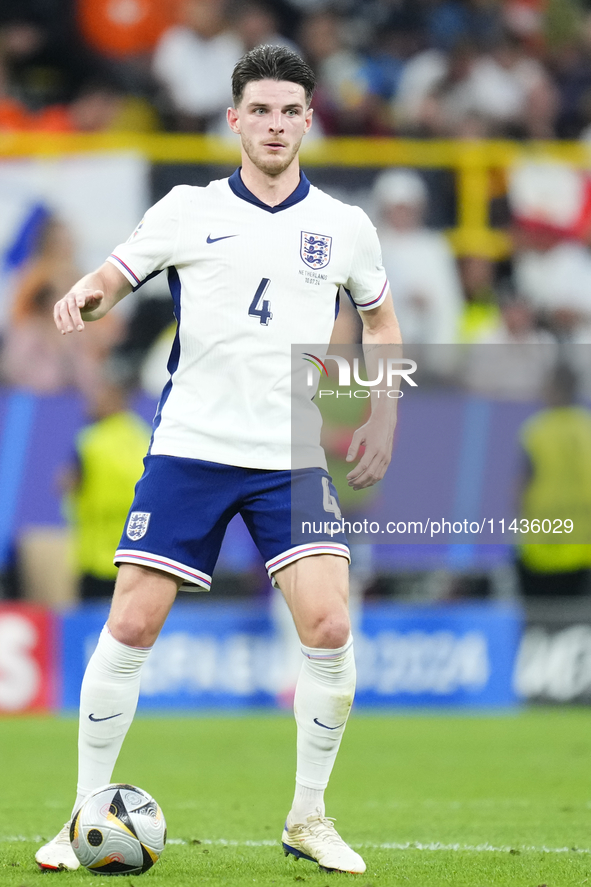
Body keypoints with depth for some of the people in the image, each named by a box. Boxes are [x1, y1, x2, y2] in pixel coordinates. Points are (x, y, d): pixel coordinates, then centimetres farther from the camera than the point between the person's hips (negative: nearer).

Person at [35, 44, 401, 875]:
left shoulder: (344, 227, 7)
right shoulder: (187, 212, 3)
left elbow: (380, 316, 22)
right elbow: (112, 278, 8)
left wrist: (382, 415, 12)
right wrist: (85, 294, -16)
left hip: (293, 460, 1)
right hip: (189, 450, -1)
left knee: (329, 628, -14)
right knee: (130, 626, -7)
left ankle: (308, 818, 4)